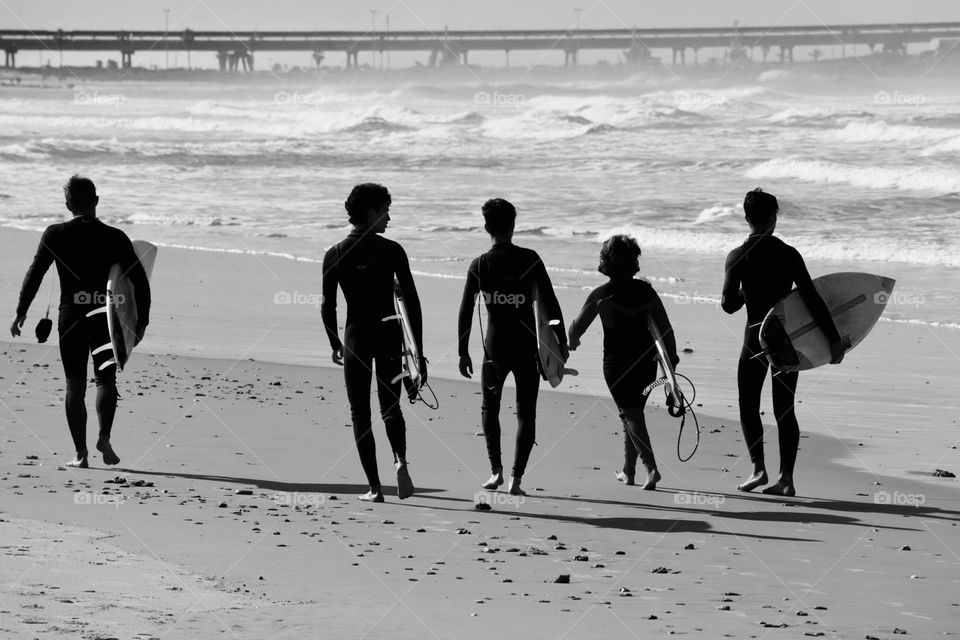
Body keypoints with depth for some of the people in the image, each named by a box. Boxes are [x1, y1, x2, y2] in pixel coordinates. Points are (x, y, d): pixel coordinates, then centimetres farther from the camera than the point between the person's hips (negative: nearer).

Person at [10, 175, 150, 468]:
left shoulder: (55, 234, -3)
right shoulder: (115, 237, 0)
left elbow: (35, 273, -5)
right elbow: (140, 281, -1)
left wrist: (21, 312, 2)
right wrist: (142, 320, 7)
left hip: (71, 317, 0)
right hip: (106, 318, 0)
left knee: (75, 386, 8)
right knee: (106, 380, 14)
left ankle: (81, 453, 3)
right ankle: (104, 436, -8)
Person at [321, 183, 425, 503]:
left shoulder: (336, 254, -2)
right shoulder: (392, 251, -4)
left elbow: (327, 305, -1)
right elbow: (412, 301, -5)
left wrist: (335, 345, 13)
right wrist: (418, 351, 0)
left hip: (356, 336, 0)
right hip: (389, 334, 0)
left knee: (360, 414, 8)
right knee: (390, 407, 15)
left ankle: (374, 487, 3)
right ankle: (400, 461, -13)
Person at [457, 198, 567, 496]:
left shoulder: (479, 265, -4)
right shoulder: (530, 260, -6)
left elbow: (465, 312, -2)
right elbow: (551, 302, -6)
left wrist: (463, 352, 6)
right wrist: (561, 341, 3)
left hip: (494, 348, 1)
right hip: (527, 347, -1)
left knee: (489, 407, 20)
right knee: (526, 412, 7)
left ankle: (496, 470, 13)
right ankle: (516, 478, -2)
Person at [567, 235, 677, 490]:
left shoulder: (601, 295, -10)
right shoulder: (646, 291, -3)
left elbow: (576, 327, -2)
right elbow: (665, 328, -3)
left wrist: (573, 342, 20)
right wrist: (671, 358, 5)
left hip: (616, 362, -4)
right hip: (646, 361, 4)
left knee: (631, 415, -3)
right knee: (632, 414, 18)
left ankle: (651, 467, -19)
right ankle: (628, 470, 26)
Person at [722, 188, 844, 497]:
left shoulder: (737, 257, -8)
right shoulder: (788, 254, -4)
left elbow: (729, 305, -6)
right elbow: (812, 300, -9)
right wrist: (834, 339, -7)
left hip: (757, 337, -2)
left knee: (748, 405, 10)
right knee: (785, 409, 8)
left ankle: (758, 467, -6)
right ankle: (786, 478, 3)